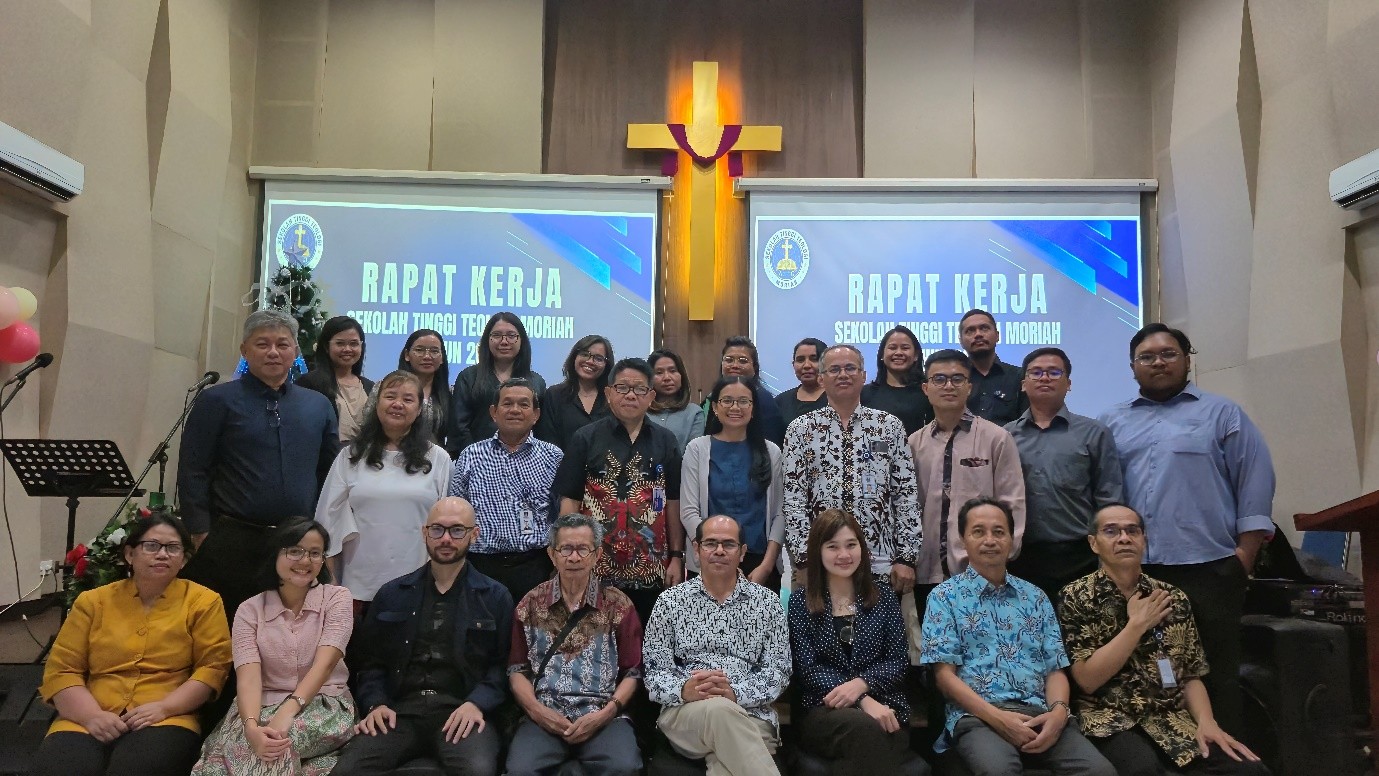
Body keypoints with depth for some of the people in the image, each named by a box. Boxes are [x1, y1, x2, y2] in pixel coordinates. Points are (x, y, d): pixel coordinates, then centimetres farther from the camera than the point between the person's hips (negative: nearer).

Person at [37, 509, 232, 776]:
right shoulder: (93, 601, 14)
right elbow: (61, 670, 8)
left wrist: (164, 708, -14)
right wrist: (92, 715, -9)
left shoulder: (203, 602, 6)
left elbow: (213, 668, 1)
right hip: (88, 722, 3)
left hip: (164, 722, -2)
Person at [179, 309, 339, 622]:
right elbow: (192, 472, -2)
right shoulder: (217, 400, 1)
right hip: (231, 543, -3)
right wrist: (201, 536, -7)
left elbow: (330, 473, 14)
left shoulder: (319, 405, 11)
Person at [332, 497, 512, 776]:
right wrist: (376, 704, -1)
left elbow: (503, 665, 3)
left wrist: (476, 704, -14)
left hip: (461, 711, -2)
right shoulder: (392, 595, 18)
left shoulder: (496, 597, 10)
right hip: (399, 710, 3)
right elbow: (371, 662, 18)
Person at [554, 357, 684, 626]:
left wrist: (677, 557, 4)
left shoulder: (665, 442, 7)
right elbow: (569, 501, -1)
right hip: (597, 569, -2)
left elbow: (674, 503, 7)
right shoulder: (586, 439, 1)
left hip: (651, 571, 2)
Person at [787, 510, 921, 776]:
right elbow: (808, 669, -2)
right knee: (865, 728, -36)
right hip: (823, 711, -1)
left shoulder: (884, 600, 14)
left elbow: (899, 661, 6)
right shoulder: (800, 603, 7)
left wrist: (860, 684, -14)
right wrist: (864, 701, -16)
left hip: (884, 707, 1)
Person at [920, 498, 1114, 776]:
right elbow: (945, 674, -1)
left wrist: (1058, 711, -9)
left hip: (1039, 713, 4)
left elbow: (1055, 668, 13)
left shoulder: (1036, 597, 19)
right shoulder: (945, 596, 7)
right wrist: (996, 717, -15)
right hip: (977, 715, -4)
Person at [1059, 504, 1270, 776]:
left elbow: (1191, 675, 12)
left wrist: (1206, 721, -7)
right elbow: (1087, 679, -11)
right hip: (1111, 720, -5)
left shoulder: (1172, 598, 11)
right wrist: (1137, 625, -11)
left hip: (1172, 718, 5)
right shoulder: (1076, 597, -2)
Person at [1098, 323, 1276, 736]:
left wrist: (1245, 552, -6)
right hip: (1134, 572, 3)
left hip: (1208, 567, -2)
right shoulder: (1112, 422, 14)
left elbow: (1255, 483, 1)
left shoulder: (1222, 414, 7)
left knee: (1213, 677, 4)